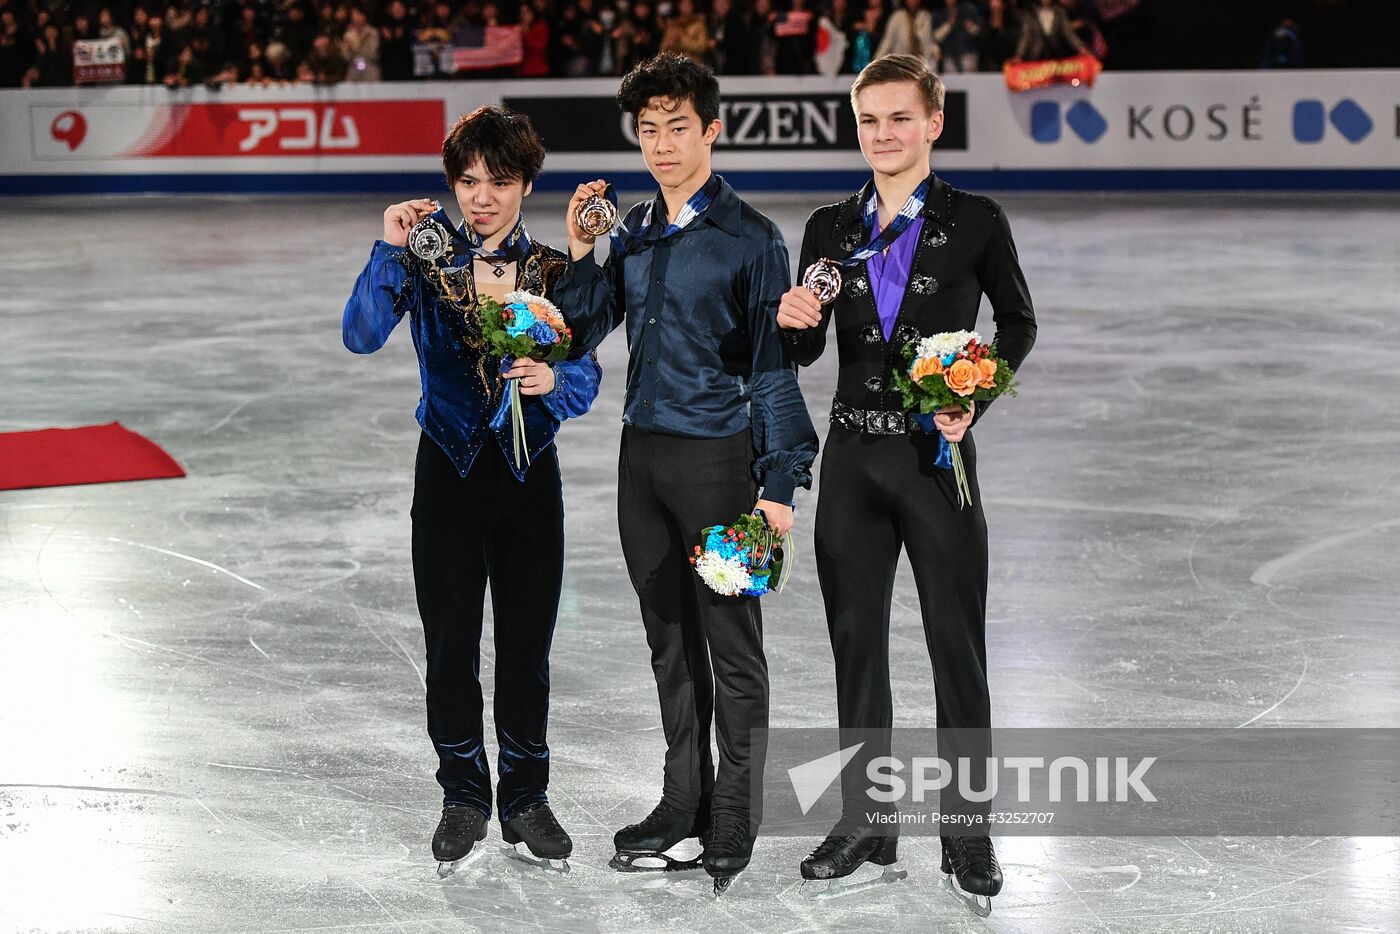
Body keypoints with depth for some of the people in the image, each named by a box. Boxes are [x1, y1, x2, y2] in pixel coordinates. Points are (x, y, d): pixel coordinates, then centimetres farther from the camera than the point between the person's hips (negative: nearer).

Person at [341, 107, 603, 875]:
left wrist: (551, 380, -22)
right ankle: (464, 797, 21)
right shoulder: (426, 263, -1)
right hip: (450, 466, 0)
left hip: (529, 467, 1)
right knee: (450, 645, 6)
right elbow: (362, 336, -15)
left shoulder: (554, 271, 1)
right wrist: (389, 251, -22)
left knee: (527, 645, 6)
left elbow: (585, 380, -1)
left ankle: (525, 797, 21)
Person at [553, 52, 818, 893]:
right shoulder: (633, 232, 9)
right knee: (670, 640, 14)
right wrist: (580, 254, -4)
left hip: (716, 454, -6)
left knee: (732, 642, 2)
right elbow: (583, 331, 12)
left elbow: (773, 366, -8)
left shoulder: (750, 238, -8)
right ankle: (685, 801, 25)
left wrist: (779, 483, -12)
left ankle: (735, 820, 12)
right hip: (642, 453, 6)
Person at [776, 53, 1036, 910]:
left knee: (958, 645, 2)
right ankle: (867, 819, 21)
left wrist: (974, 402, -7)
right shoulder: (831, 228, 7)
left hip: (936, 455, -3)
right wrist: (797, 320, -13)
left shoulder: (976, 222, -3)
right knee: (856, 641, 10)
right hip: (854, 454, 4)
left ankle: (968, 829, 11)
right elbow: (807, 353, 10)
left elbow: (1018, 321, 8)